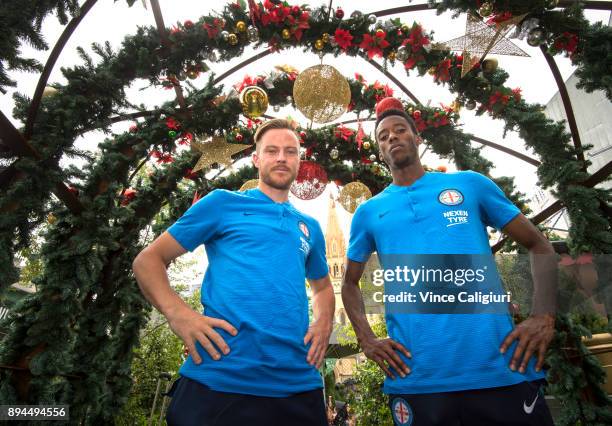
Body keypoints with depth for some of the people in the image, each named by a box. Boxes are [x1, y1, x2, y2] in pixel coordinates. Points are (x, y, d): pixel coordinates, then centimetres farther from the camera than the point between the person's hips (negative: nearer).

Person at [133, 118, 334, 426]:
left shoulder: (309, 227, 15)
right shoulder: (223, 202, 3)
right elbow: (147, 260, 3)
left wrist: (324, 323, 7)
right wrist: (178, 313, -14)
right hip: (219, 381, -4)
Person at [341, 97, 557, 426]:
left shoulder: (469, 184, 8)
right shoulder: (368, 212, 9)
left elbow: (539, 245, 12)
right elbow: (350, 283, 16)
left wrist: (543, 317, -3)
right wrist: (366, 339, 0)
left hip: (501, 369, 0)